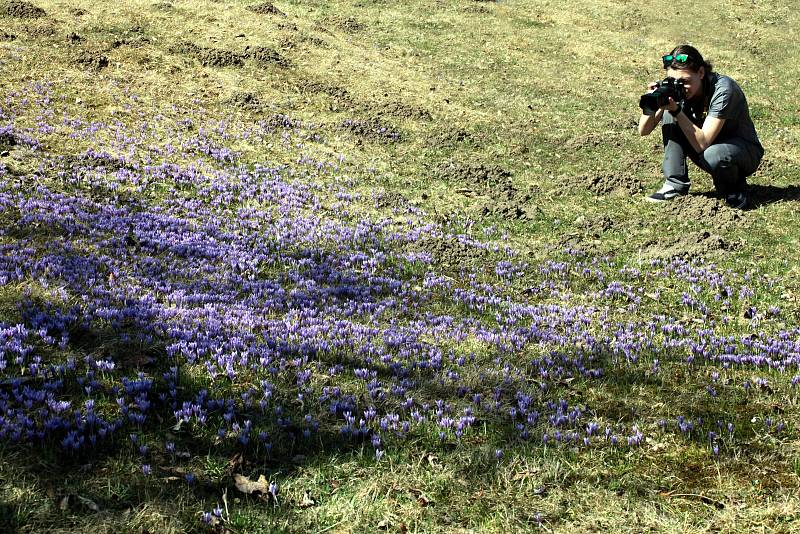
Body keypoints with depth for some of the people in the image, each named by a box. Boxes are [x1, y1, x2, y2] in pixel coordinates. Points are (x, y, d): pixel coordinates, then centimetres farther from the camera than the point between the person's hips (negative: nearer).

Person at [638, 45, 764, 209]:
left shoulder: (722, 89, -29)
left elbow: (702, 144, -35)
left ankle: (734, 186, -4)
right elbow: (643, 131, -14)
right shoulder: (674, 87, -12)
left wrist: (677, 111, -42)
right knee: (669, 115, -16)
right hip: (701, 148, 5)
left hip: (745, 151, -5)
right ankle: (676, 183, -10)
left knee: (713, 155, -39)